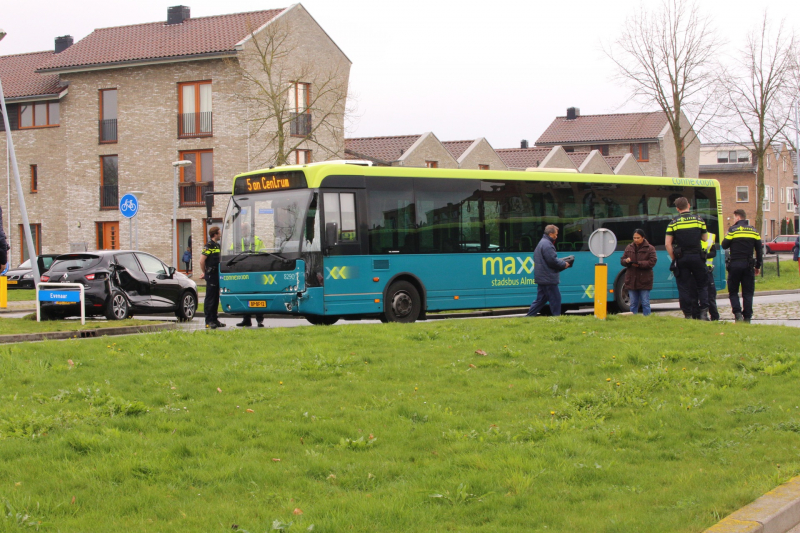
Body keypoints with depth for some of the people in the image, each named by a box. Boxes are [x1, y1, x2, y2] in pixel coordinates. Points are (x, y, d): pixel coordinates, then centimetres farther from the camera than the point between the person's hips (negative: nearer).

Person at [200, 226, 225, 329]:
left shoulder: (217, 245, 16)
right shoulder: (208, 246, -11)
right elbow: (202, 260, -14)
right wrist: (205, 273, -4)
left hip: (217, 276, 9)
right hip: (211, 276, -9)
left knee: (216, 298, 12)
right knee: (210, 298, -6)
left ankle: (214, 319, 18)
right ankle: (209, 322, -4)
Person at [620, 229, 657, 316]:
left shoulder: (650, 248, -1)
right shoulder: (629, 248, 11)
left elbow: (652, 262, -10)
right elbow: (622, 260, 12)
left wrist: (639, 264, -21)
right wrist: (626, 261, -12)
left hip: (644, 281, -4)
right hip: (631, 280, 4)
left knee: (645, 303, 0)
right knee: (633, 303, 8)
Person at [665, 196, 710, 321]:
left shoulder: (673, 222, -1)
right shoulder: (698, 219, 2)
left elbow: (667, 244, -6)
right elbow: (705, 238, 9)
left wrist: (674, 259, 3)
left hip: (681, 258, -1)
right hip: (697, 257, 1)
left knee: (684, 287, 5)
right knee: (702, 285, 11)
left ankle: (687, 315, 4)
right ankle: (704, 312, -1)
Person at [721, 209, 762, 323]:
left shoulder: (733, 230, -4)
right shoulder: (754, 231, 9)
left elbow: (724, 245, -2)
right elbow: (759, 250, 10)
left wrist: (726, 237, 18)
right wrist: (758, 266, 17)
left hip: (735, 264, -3)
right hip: (748, 265, 3)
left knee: (733, 291, 7)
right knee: (748, 293, 6)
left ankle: (737, 313, -12)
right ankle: (747, 317, 1)